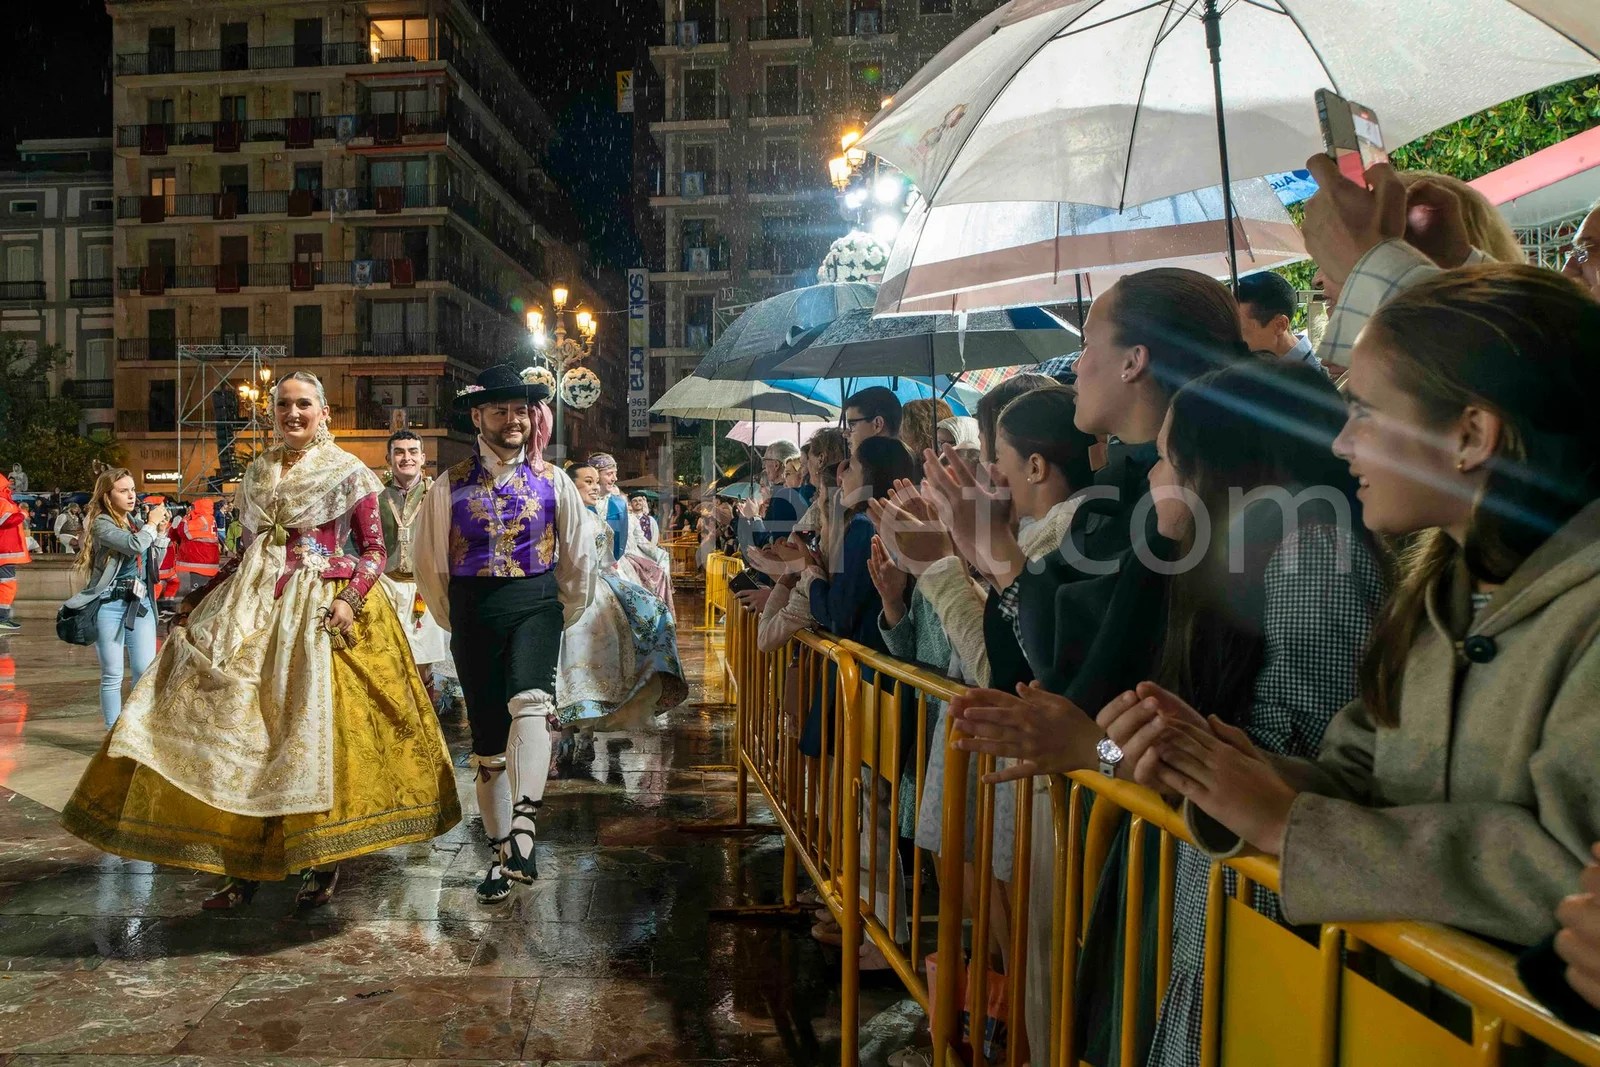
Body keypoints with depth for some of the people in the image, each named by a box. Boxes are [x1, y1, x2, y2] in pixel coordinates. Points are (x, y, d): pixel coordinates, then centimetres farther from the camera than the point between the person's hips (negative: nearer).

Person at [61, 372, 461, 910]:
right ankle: (243, 866, 9)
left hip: (319, 607, -5)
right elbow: (247, 550, 19)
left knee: (315, 728, -6)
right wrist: (202, 597, 14)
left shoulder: (348, 472, 0)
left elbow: (375, 549, -3)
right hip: (254, 605, 5)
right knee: (239, 722, -1)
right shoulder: (258, 472, 15)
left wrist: (350, 599, -18)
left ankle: (324, 864, 8)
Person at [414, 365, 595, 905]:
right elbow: (429, 564, 12)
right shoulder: (449, 486, 3)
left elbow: (578, 560, 13)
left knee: (531, 702, -30)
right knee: (487, 739, 8)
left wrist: (564, 615, 13)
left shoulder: (553, 482, 5)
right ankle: (500, 853, 21)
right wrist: (456, 621, 15)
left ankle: (523, 827, -36)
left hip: (535, 607, -1)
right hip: (473, 616, 1)